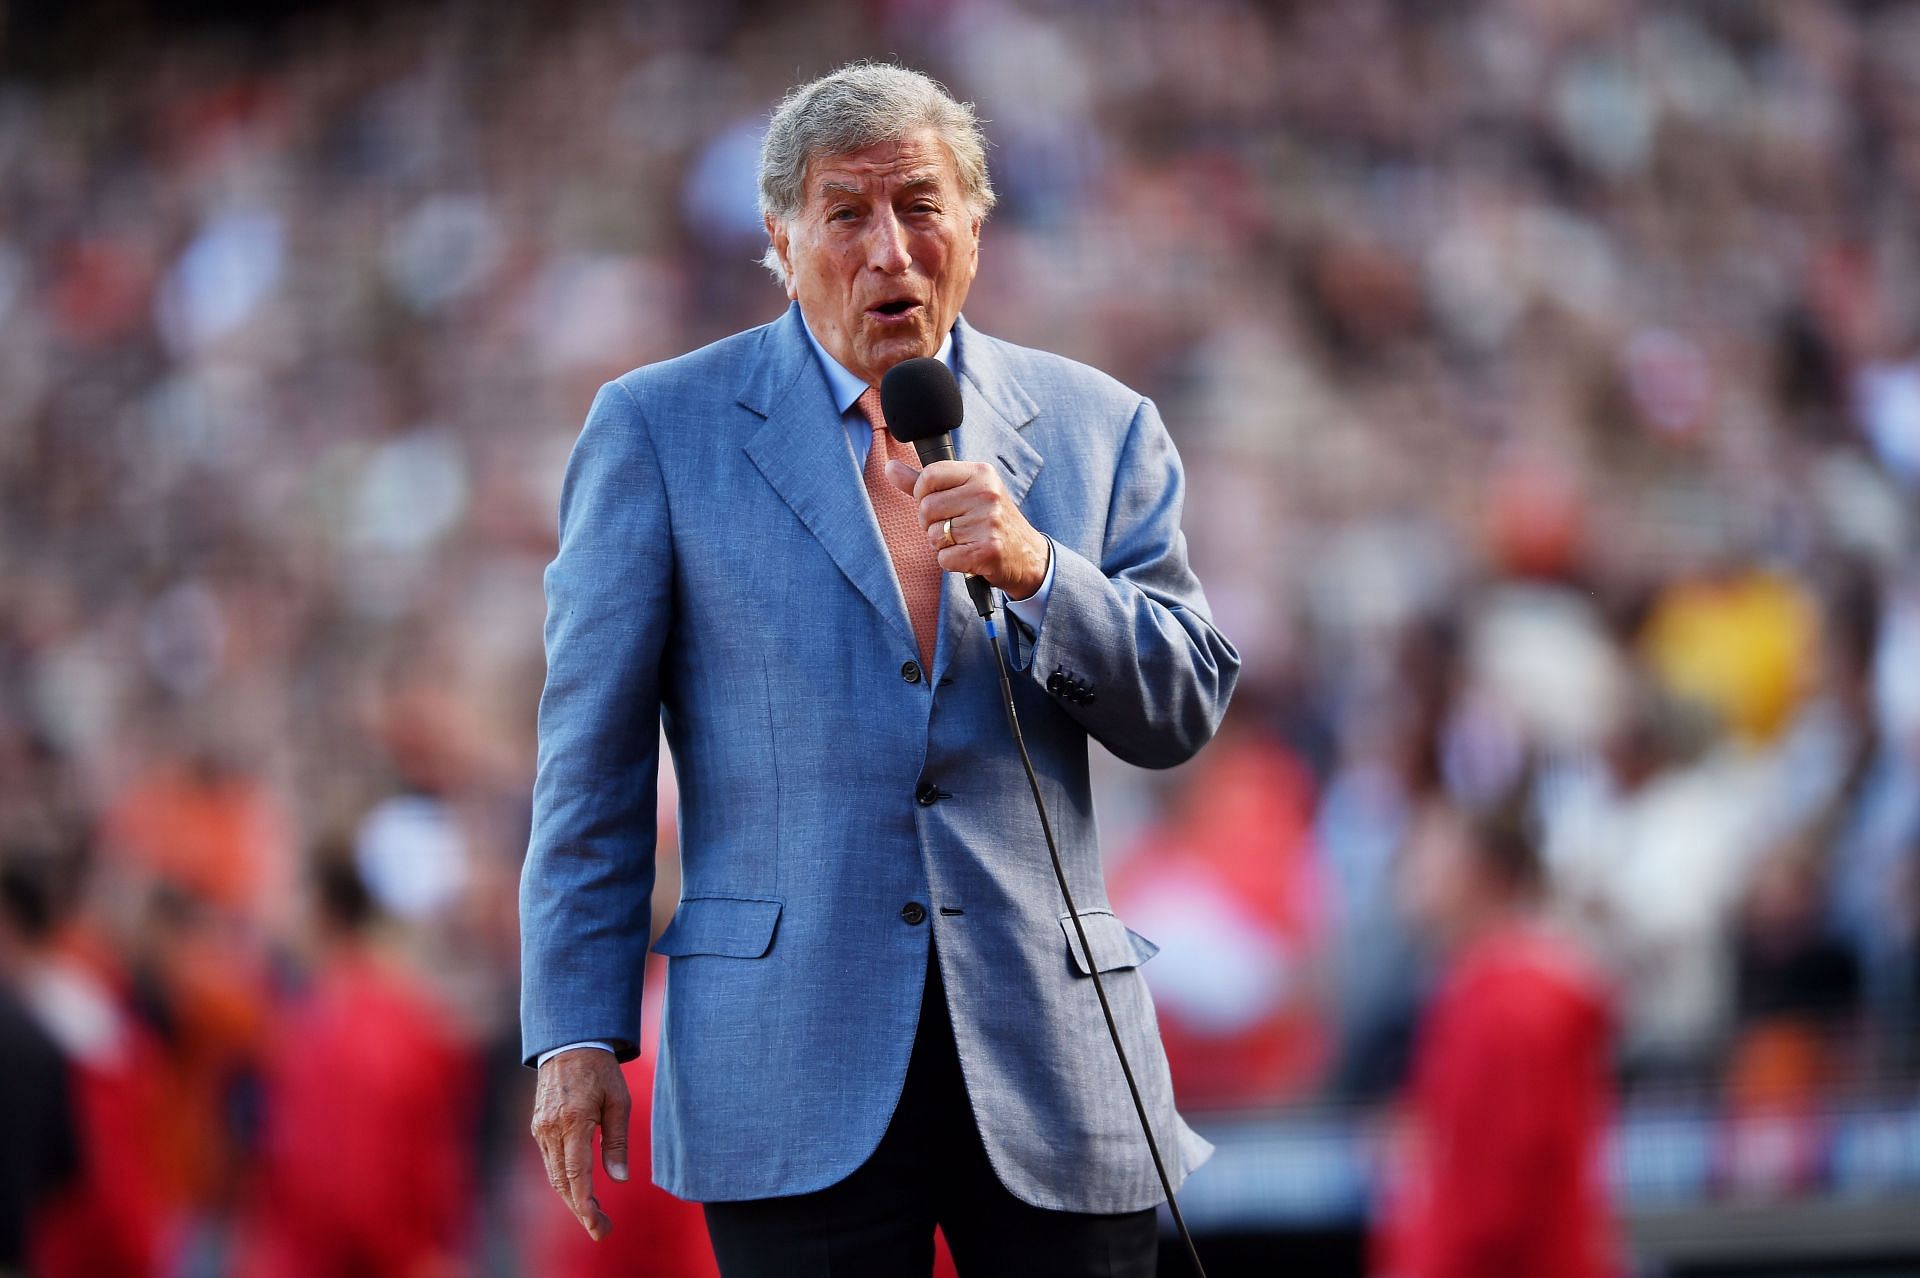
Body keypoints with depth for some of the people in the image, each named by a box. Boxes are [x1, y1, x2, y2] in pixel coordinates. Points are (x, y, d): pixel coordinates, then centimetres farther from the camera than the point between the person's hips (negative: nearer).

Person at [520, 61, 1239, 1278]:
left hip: (1054, 1072, 2)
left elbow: (1188, 710, 8)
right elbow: (593, 754, 6)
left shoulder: (1098, 427, 12)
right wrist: (577, 1034, -1)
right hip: (796, 1075, -2)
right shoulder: (658, 428, 7)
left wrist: (1034, 571, -10)